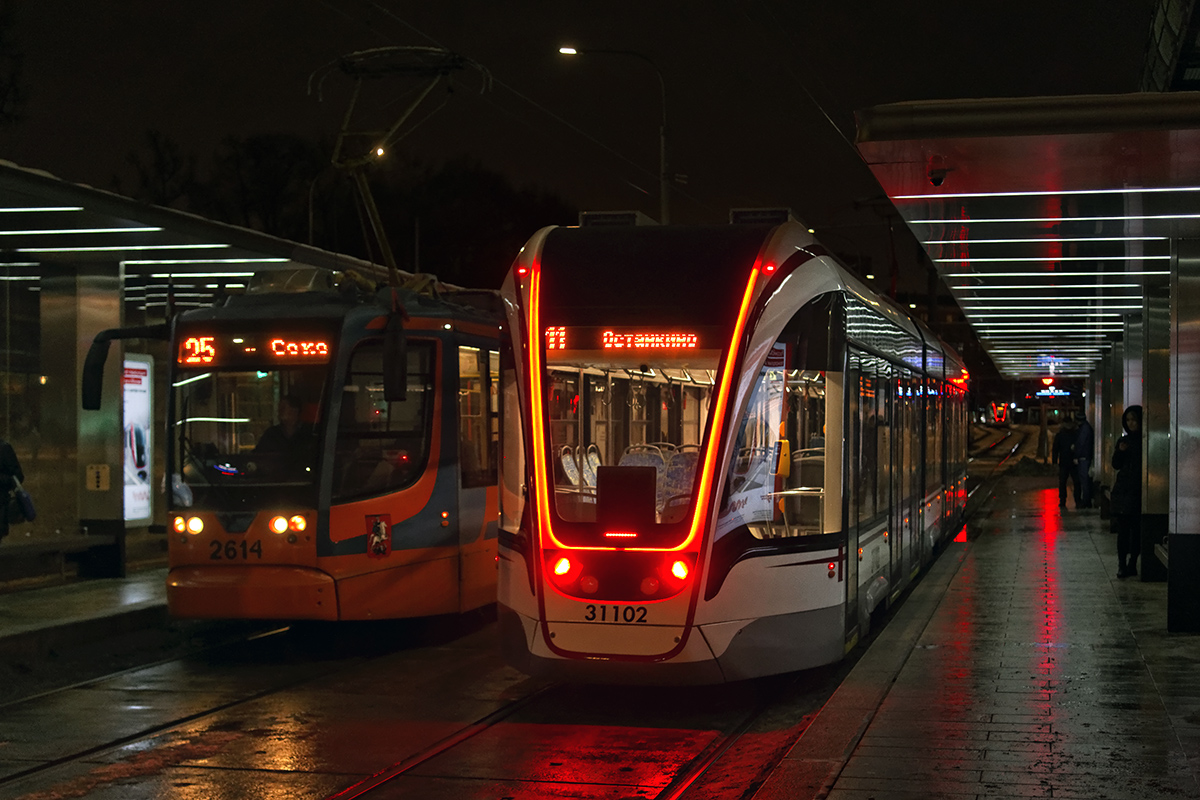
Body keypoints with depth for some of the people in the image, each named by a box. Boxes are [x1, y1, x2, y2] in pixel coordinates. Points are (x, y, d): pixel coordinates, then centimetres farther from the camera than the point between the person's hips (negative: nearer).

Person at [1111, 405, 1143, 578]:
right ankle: (1122, 565, -1)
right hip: (1124, 491, 2)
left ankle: (1132, 564, 8)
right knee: (1123, 528, -2)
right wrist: (1120, 452, -7)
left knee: (1137, 529, 0)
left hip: (1139, 491, -2)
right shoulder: (1124, 441, 11)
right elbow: (1116, 465, 10)